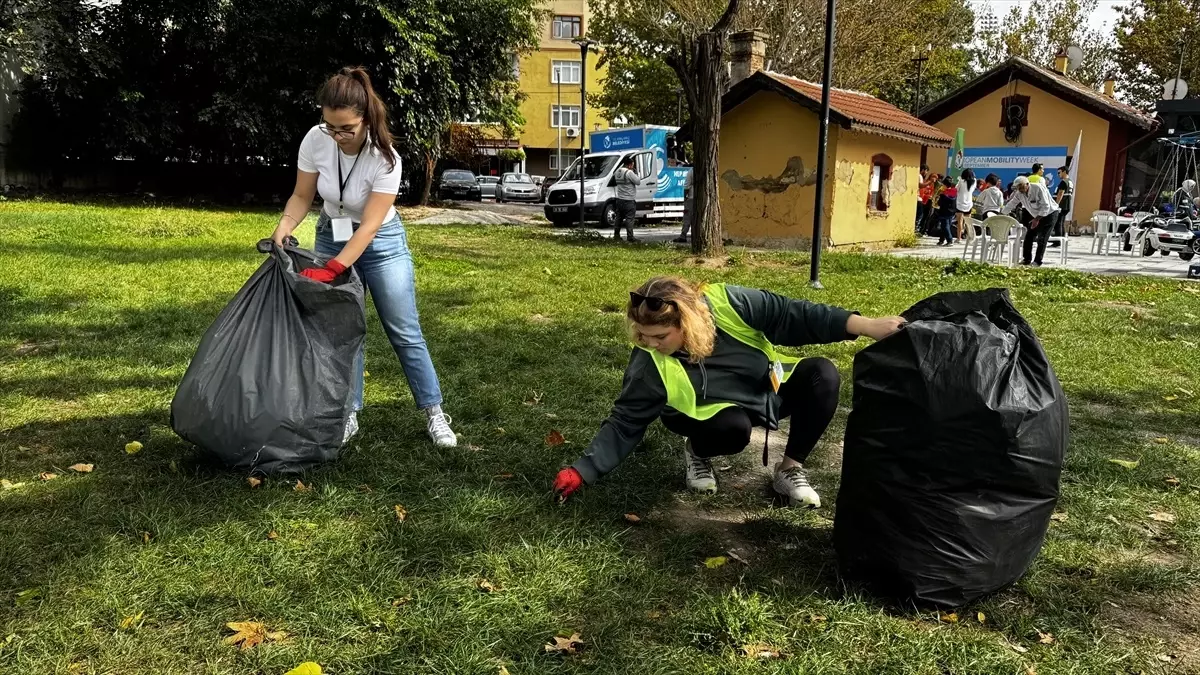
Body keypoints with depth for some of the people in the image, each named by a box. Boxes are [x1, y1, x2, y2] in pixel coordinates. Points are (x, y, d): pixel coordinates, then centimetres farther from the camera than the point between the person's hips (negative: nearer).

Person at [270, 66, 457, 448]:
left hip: (381, 242, -3)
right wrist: (283, 227, -25)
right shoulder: (315, 141, -19)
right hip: (332, 237, 3)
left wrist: (330, 271, -35)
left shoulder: (385, 159, -28)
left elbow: (368, 227, -28)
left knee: (404, 331, -1)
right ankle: (349, 415, 12)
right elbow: (302, 196, -5)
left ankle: (433, 412, 9)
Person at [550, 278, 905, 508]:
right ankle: (698, 452, 1)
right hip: (726, 412, -2)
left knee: (822, 374, -25)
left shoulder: (727, 304, -28)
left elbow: (797, 316, -24)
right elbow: (624, 423, -18)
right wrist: (582, 472, -24)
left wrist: (868, 326, -28)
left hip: (770, 389, 2)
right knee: (731, 428, -37)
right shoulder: (650, 366, -25)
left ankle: (789, 469, -9)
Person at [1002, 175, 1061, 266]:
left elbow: (1045, 206, -29)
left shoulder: (1038, 188, -28)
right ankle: (1026, 260, 9)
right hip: (1037, 216, 7)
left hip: (1050, 213, -7)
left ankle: (1037, 262, -10)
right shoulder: (1019, 193, -8)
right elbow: (1009, 206, 1)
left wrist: (1037, 219, -34)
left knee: (1041, 238, -14)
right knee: (1029, 236, 1)